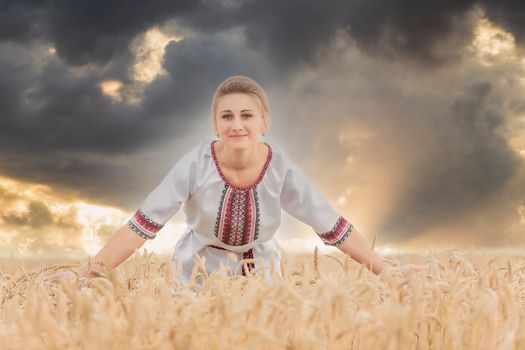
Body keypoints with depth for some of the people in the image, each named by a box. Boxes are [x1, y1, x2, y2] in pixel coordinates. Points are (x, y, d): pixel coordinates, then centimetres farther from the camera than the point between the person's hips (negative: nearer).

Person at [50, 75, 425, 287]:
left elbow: (335, 227, -11)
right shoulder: (196, 164, -21)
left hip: (259, 275, 1)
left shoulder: (281, 169, -17)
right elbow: (142, 225, -22)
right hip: (199, 275, -1)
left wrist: (386, 272, -14)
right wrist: (87, 274, -29)